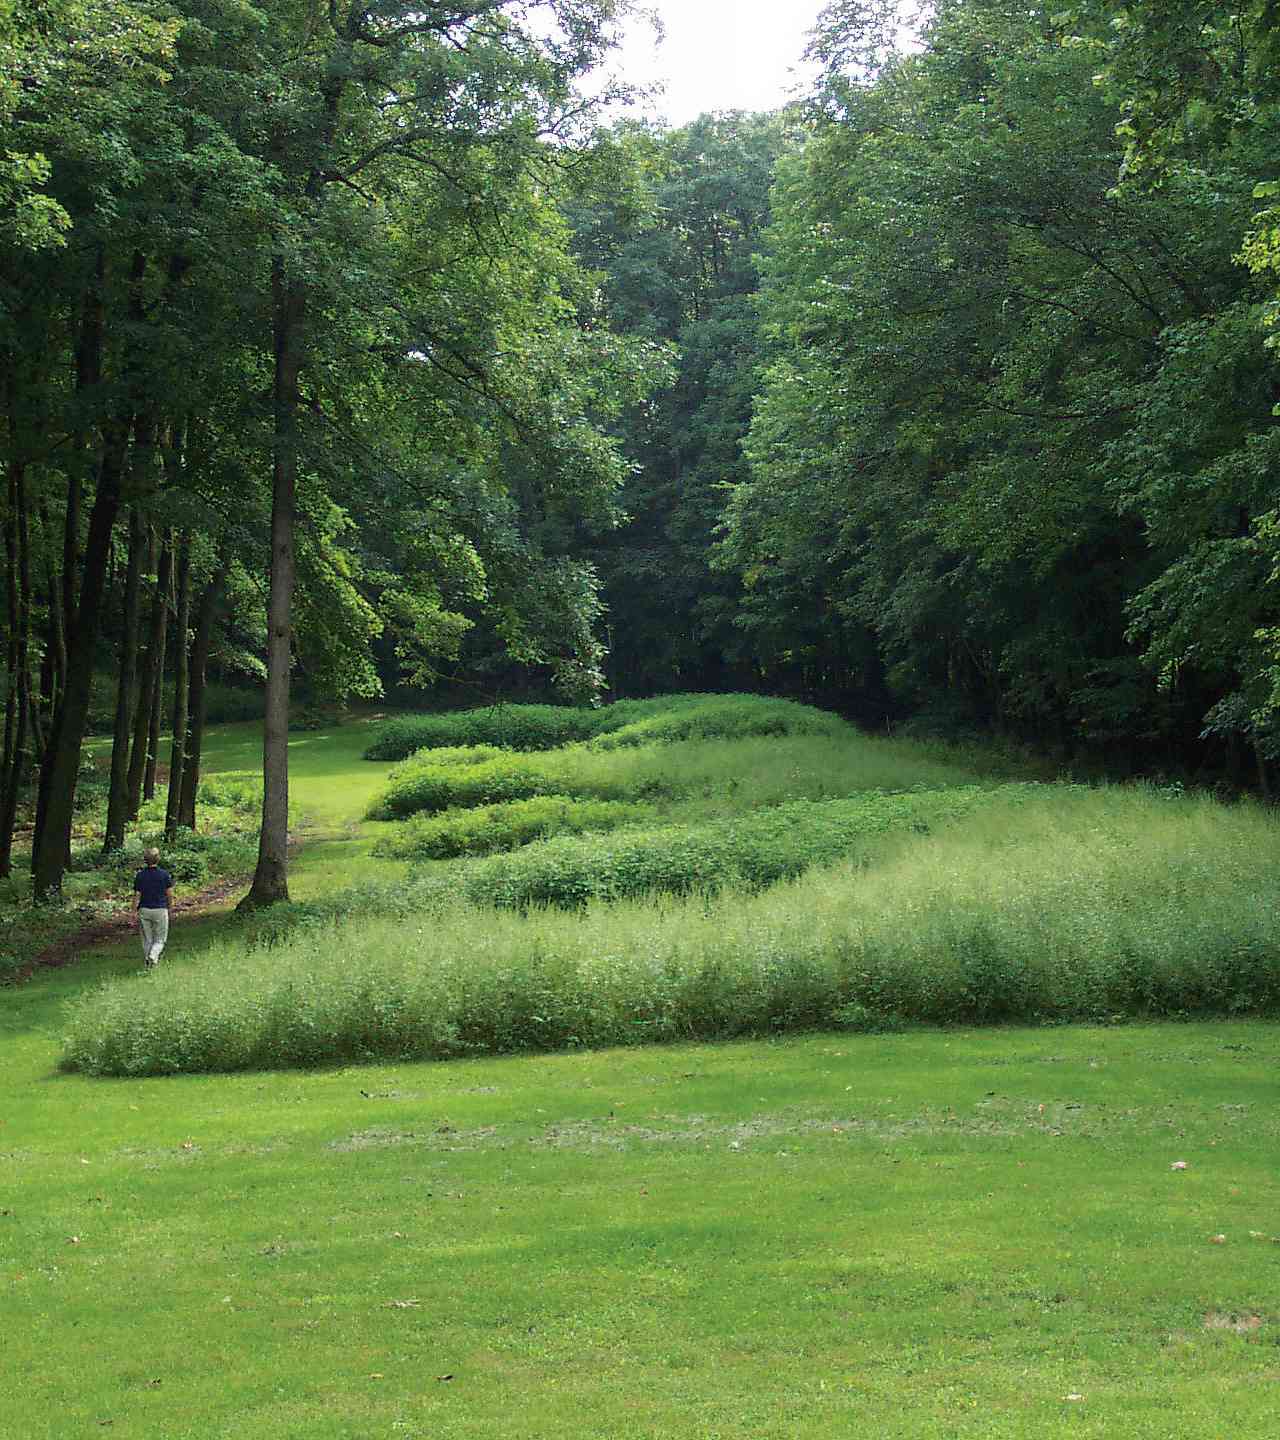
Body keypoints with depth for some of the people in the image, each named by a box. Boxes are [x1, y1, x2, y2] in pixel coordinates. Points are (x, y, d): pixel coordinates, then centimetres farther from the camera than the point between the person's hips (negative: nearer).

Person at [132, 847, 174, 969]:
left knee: (147, 939, 15)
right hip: (160, 910, -2)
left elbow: (137, 896, -4)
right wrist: (169, 905, 15)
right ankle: (153, 955, -18)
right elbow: (170, 894, -3)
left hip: (144, 910, 2)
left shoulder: (140, 876, -5)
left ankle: (147, 961, 16)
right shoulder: (165, 875, -8)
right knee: (160, 940, 8)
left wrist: (134, 912, 4)